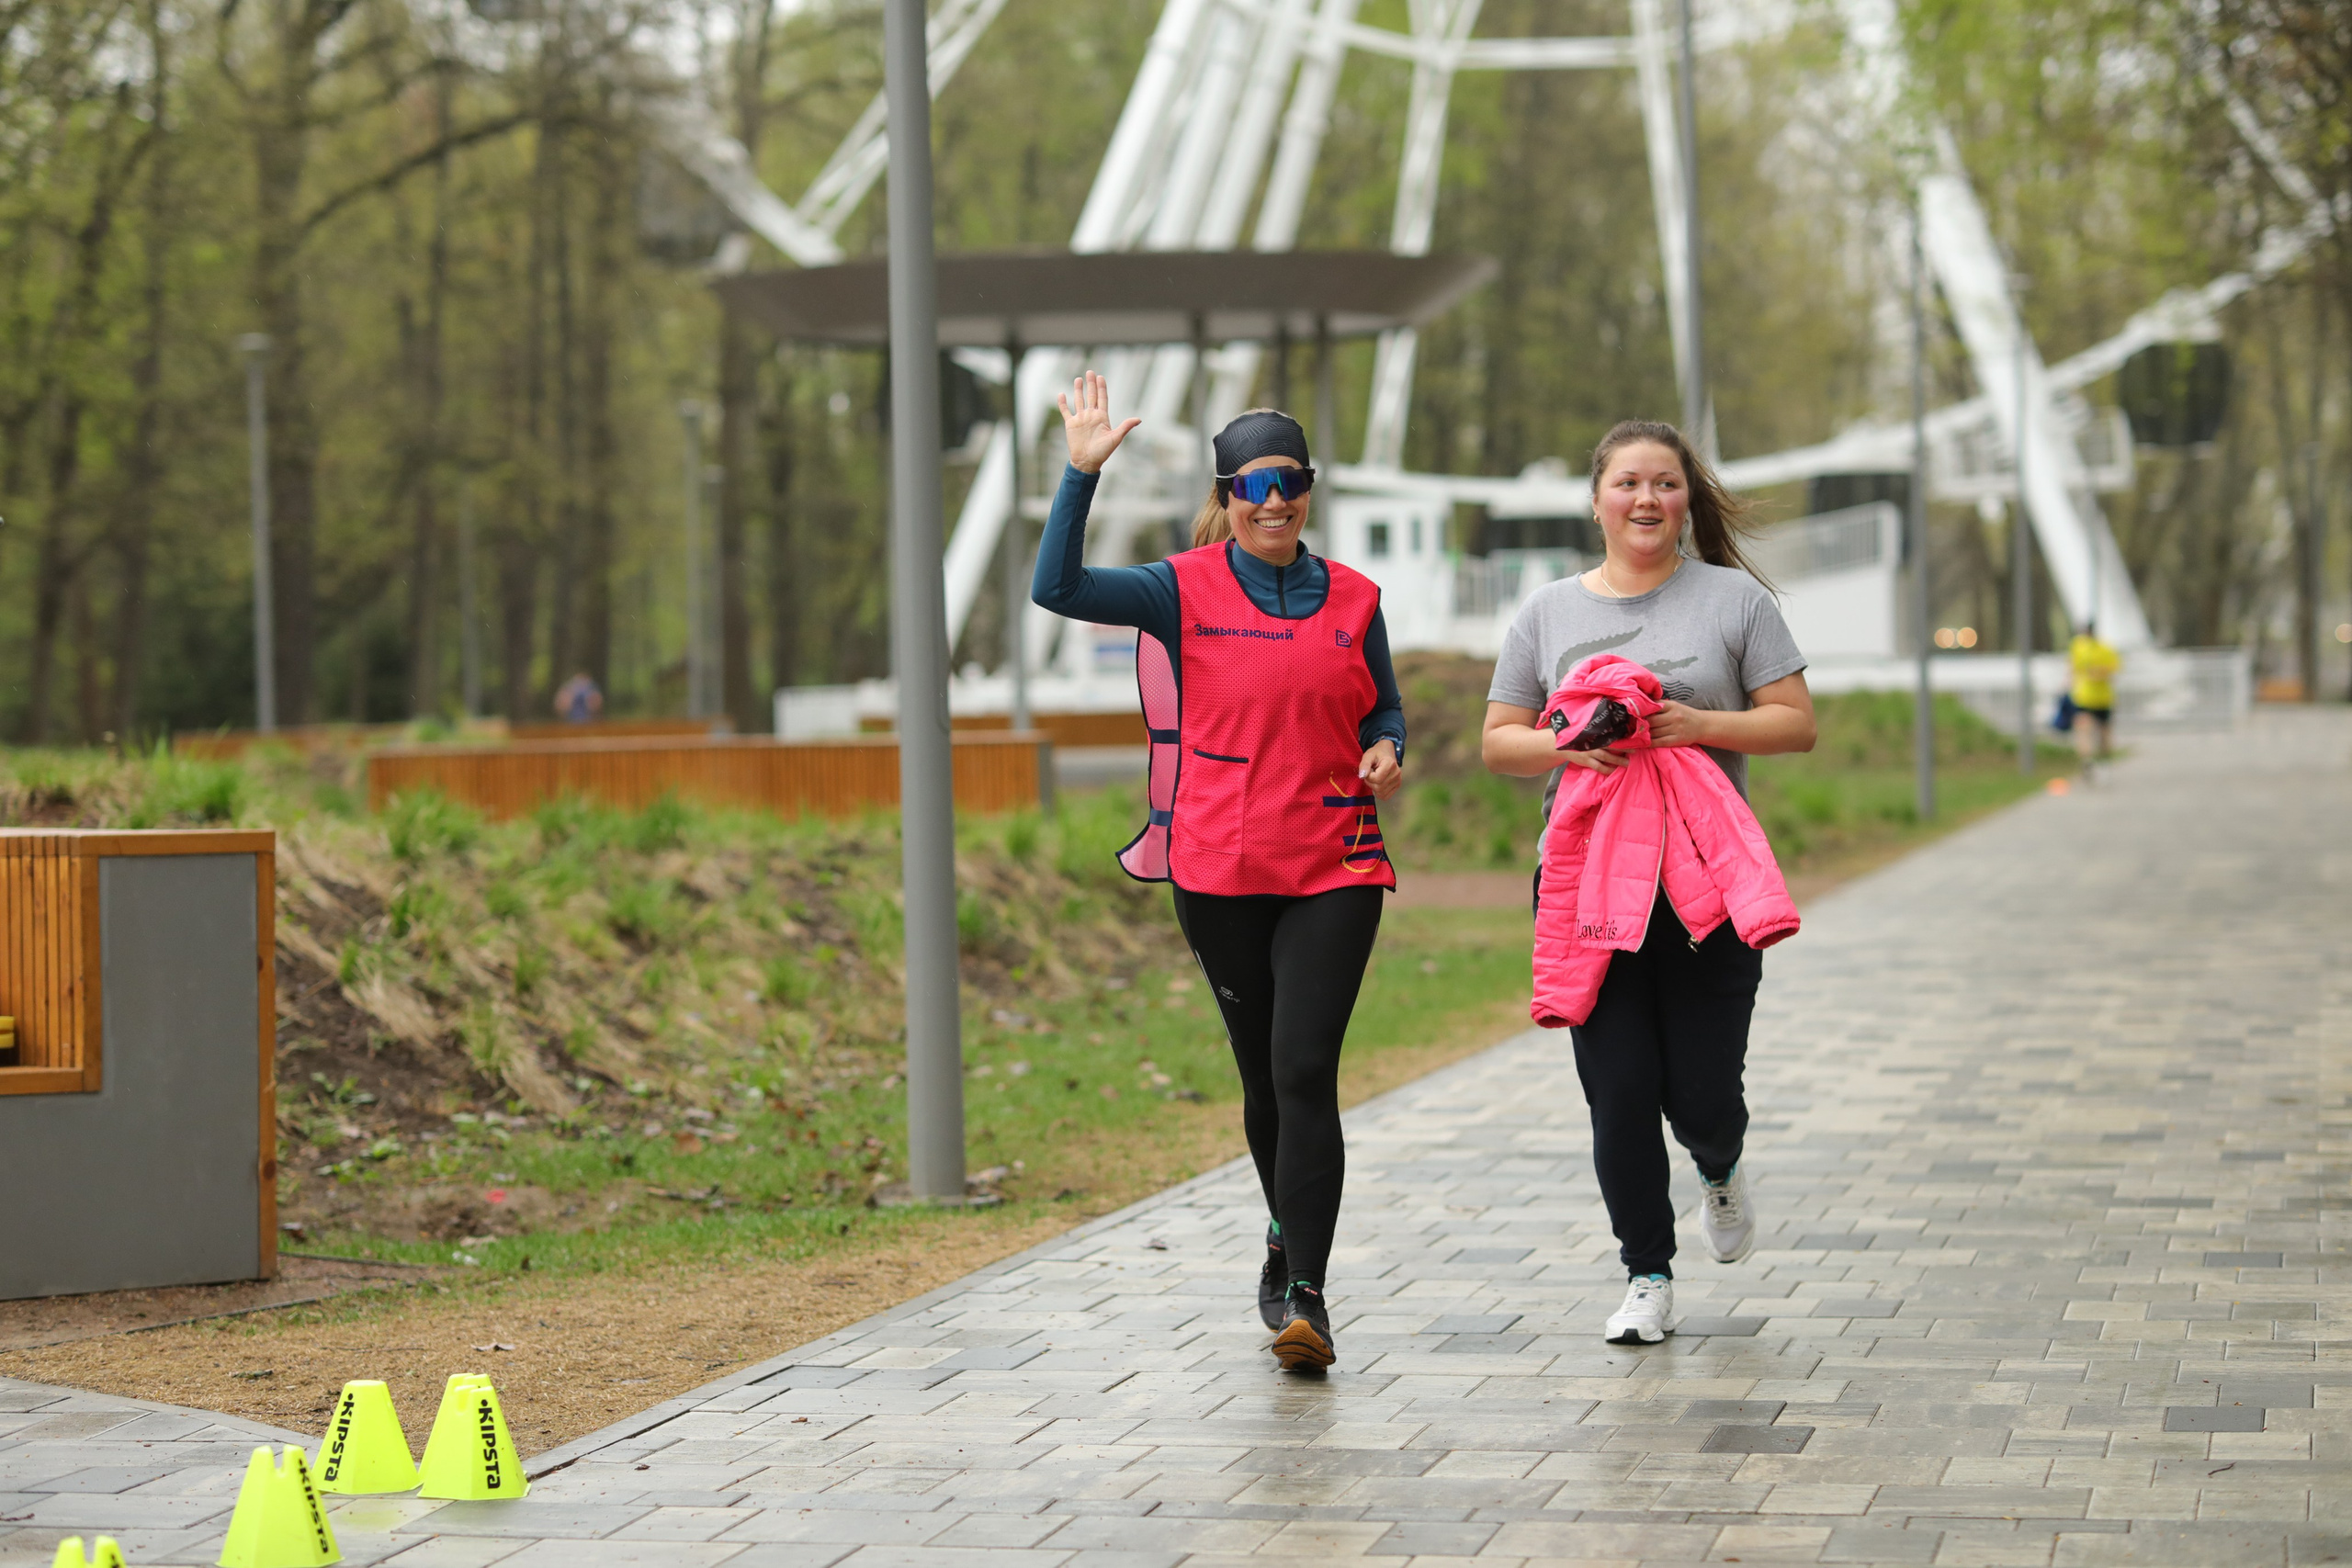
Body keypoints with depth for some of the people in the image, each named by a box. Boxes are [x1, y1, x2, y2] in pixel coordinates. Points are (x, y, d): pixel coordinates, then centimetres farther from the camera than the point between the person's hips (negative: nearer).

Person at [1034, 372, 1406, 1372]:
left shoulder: (1352, 599, 7)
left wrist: (1388, 754, -4)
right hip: (1220, 874, 0)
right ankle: (1293, 1239, 36)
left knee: (1305, 1070, -13)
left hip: (1333, 871, 0)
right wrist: (1082, 471, -19)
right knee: (1264, 1075, 11)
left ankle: (1305, 1293, -13)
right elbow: (1057, 588, -12)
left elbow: (1385, 708, 19)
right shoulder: (1186, 590, 0)